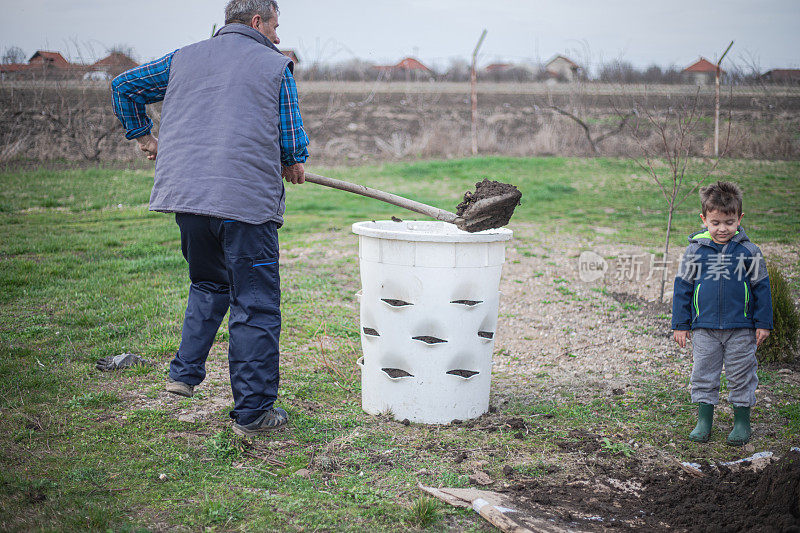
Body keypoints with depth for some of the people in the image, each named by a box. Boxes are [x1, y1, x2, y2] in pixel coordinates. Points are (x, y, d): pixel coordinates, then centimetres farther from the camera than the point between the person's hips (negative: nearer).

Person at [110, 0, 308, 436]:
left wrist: (142, 136, 33)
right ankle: (253, 411, 7)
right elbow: (292, 142, 0)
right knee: (255, 306, 2)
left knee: (208, 285, 27)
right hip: (248, 201, -5)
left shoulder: (184, 58, 16)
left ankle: (185, 372, 20)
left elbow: (124, 86, 23)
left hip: (185, 195, 5)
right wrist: (292, 165, 21)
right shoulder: (275, 65, 4)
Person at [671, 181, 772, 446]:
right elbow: (682, 286, 3)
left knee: (741, 375, 7)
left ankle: (742, 420, 21)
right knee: (703, 374, 7)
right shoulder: (695, 250, -3)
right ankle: (704, 419, 20)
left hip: (741, 329, -1)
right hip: (704, 328, 1)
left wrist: (763, 323, 2)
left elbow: (761, 287, 4)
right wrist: (681, 324, 3)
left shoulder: (748, 251, -3)